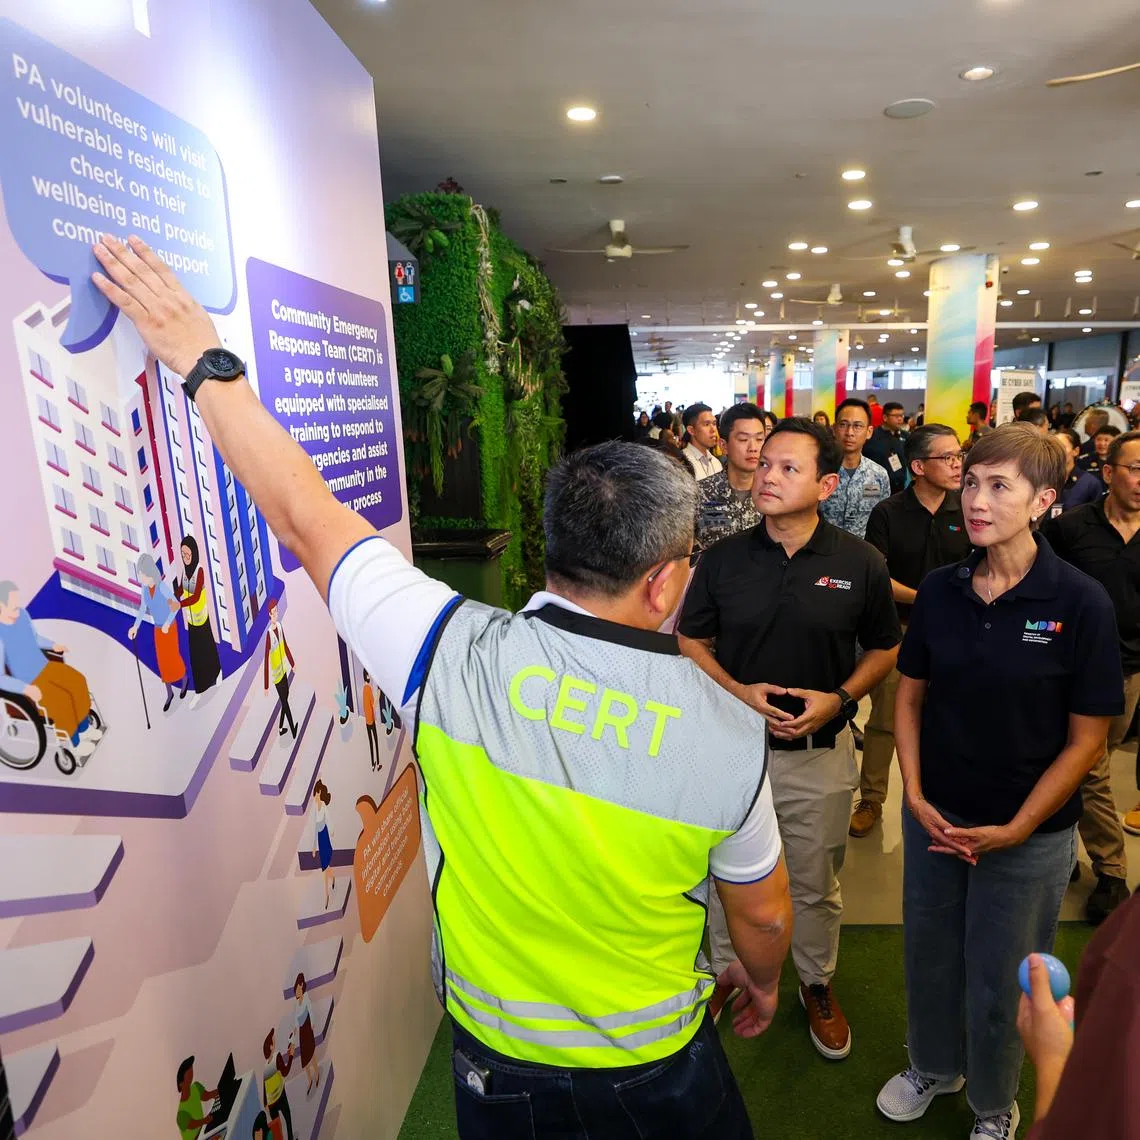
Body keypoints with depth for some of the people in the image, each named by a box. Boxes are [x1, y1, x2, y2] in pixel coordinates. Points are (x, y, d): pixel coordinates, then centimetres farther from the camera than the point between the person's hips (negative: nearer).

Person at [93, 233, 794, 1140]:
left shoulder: (453, 654, -29)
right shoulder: (729, 733, -26)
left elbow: (305, 515, -18)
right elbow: (762, 913, -9)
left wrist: (204, 360, -6)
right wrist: (763, 980, 14)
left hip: (494, 1054, 1)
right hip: (655, 1066, 0)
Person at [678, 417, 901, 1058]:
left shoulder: (861, 564, -8)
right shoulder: (724, 559, -6)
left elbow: (884, 649, 3)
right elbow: (692, 641, 2)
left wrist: (839, 697, -14)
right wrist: (737, 691, -15)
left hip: (821, 752, 0)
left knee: (817, 885, 19)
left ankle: (818, 984, 46)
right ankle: (726, 971, 45)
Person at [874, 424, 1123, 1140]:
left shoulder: (1081, 602, -15)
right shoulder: (940, 590, -6)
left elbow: (1088, 738, -11)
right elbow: (911, 695, 3)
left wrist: (1014, 830, -12)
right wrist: (916, 797, -6)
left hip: (1029, 834, -3)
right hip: (934, 817, 3)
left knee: (1000, 981, 15)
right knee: (929, 953, 20)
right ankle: (934, 1066, 50)